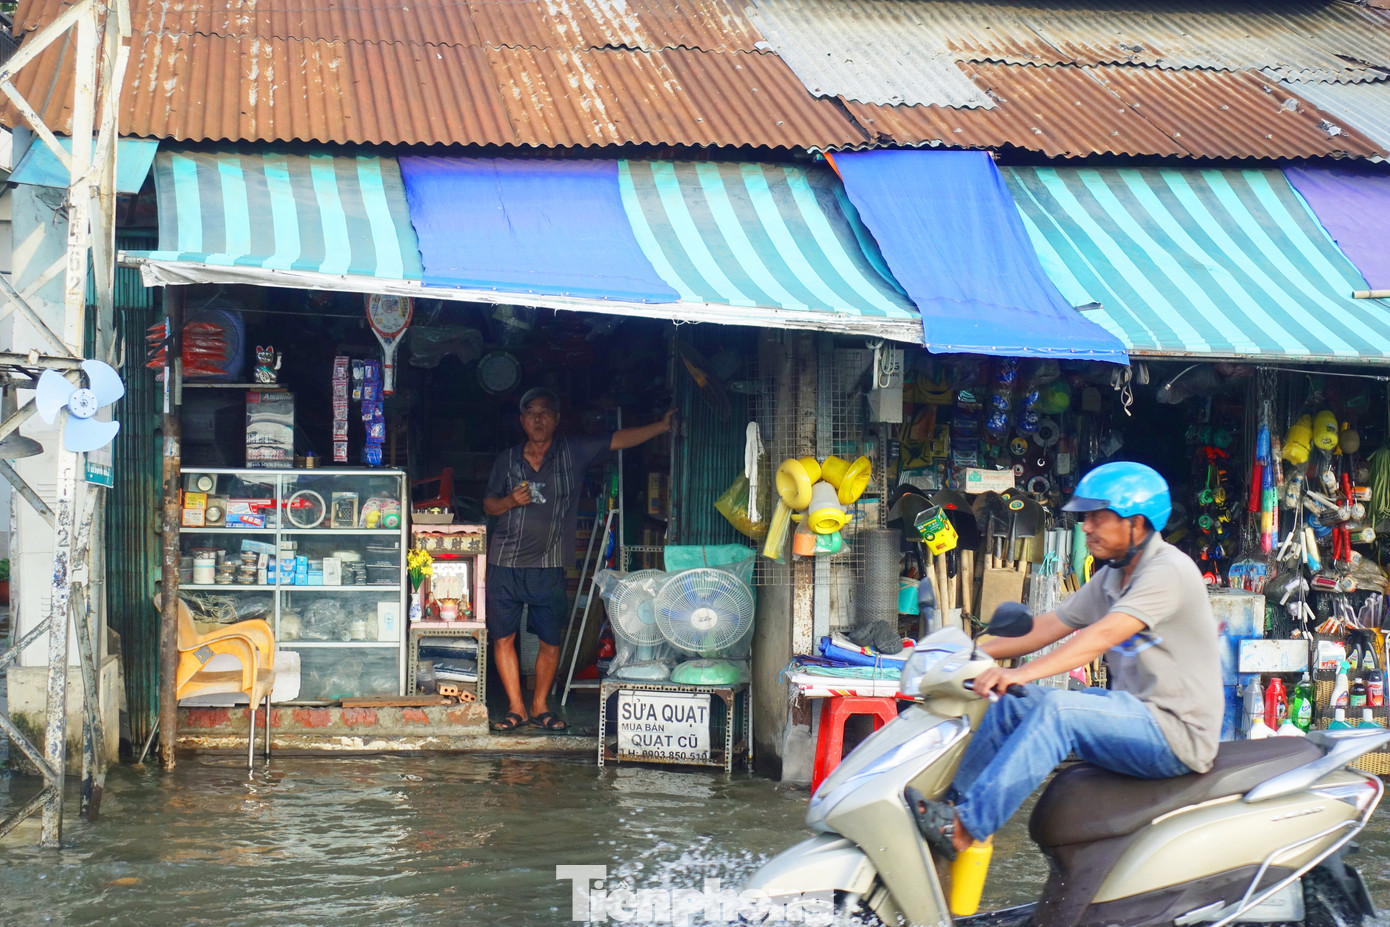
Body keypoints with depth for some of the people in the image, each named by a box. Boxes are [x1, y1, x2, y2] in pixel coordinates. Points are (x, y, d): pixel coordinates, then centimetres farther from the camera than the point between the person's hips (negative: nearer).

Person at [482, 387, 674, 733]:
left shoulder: (573, 451, 3)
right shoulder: (507, 459, 7)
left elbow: (620, 440, -3)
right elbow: (488, 504, 15)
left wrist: (661, 426, -12)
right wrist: (511, 501, -6)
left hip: (548, 566, -1)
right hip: (504, 563, 1)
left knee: (551, 641, 3)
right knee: (502, 638, 2)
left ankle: (540, 706, 20)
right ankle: (516, 708, 13)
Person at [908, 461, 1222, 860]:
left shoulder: (1169, 570, -15)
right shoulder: (1112, 576, 15)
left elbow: (1103, 635, -28)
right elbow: (1049, 627, 16)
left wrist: (1021, 674, -36)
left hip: (1178, 730, -9)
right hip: (1135, 714, 9)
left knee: (1057, 709, -29)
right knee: (1009, 704, -2)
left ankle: (963, 829, -33)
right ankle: (951, 802, -4)